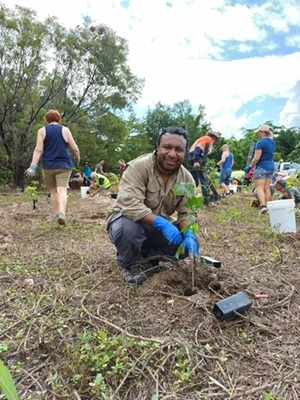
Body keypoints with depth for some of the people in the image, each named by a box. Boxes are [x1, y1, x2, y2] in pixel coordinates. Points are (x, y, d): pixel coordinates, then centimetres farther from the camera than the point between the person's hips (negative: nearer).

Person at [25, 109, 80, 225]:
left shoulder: (42, 130, 4)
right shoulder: (65, 130, 3)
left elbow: (38, 150, -5)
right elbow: (75, 148, 3)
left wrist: (33, 166, -8)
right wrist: (77, 158, 22)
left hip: (48, 166, 1)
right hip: (64, 165, -1)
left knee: (53, 191, 14)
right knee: (62, 190, -8)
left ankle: (56, 214, 19)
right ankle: (62, 213, -27)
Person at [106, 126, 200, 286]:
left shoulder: (187, 178, -8)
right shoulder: (138, 167, -26)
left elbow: (187, 212, -8)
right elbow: (130, 204, -37)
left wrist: (189, 235, -28)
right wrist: (161, 223, -45)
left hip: (160, 227, 5)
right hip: (129, 220, -5)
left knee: (192, 241, -12)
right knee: (129, 227, -39)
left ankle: (147, 256, 8)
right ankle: (131, 264, -5)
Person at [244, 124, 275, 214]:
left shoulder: (260, 143, -14)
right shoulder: (272, 142, 12)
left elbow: (257, 158, -17)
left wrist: (250, 167, -9)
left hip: (261, 167, -8)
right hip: (271, 167, 8)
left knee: (260, 188, -8)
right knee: (267, 188, 10)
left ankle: (263, 206, -23)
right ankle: (268, 206, 11)